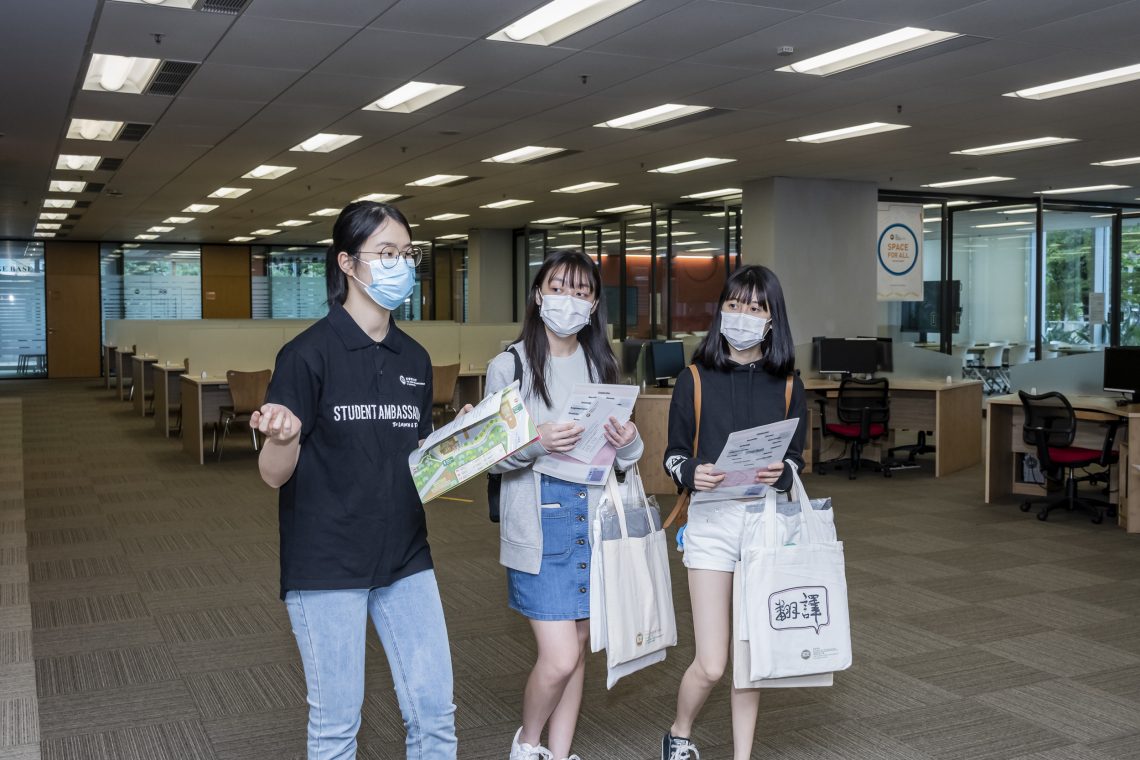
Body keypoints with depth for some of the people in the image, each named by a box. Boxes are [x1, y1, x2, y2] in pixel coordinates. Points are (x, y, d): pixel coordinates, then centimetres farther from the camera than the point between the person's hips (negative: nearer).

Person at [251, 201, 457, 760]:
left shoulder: (415, 359, 7)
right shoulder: (309, 354, -11)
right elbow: (274, 475, -11)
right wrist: (283, 437, -32)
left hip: (404, 560, 5)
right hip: (326, 565, -5)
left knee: (435, 713, 9)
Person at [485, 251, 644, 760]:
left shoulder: (602, 366, 9)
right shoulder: (510, 366, -4)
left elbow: (621, 459, 13)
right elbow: (492, 457, -6)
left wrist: (629, 443, -10)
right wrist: (536, 441, -25)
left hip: (593, 521, 5)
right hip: (540, 524, -5)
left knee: (577, 648, 12)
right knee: (560, 657, -7)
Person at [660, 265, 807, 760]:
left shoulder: (787, 384, 6)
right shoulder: (695, 379, 1)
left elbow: (796, 457, 9)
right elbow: (674, 454, 4)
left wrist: (780, 473, -13)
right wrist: (692, 473, -18)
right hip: (711, 520, -2)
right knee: (711, 665, -3)